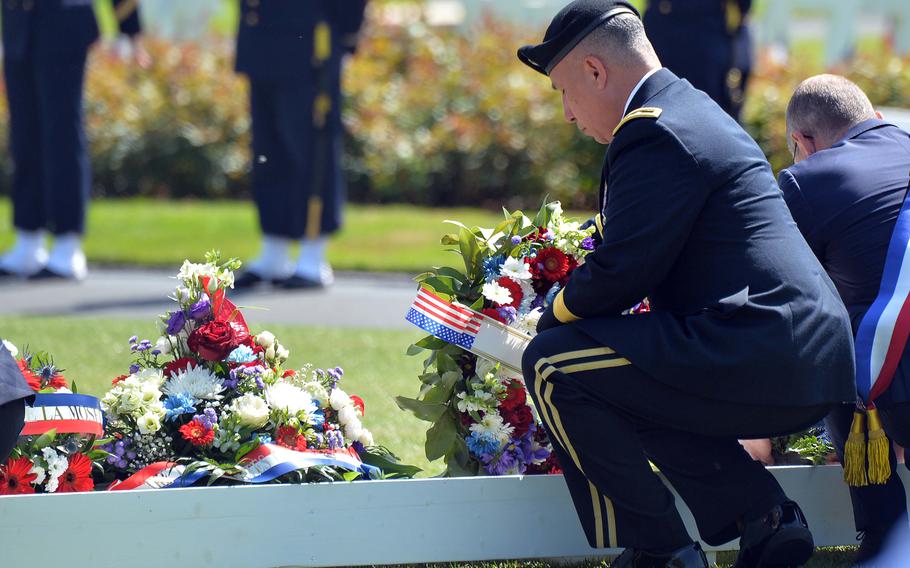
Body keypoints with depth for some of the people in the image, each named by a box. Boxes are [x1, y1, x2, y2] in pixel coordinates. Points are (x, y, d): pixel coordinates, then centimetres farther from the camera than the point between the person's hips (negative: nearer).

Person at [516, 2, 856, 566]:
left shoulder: (655, 133, -12)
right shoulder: (693, 109, 21)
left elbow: (621, 273, -14)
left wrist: (555, 315, 4)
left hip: (758, 365, -11)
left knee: (553, 366, -8)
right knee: (629, 389, 29)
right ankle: (763, 514, 16)